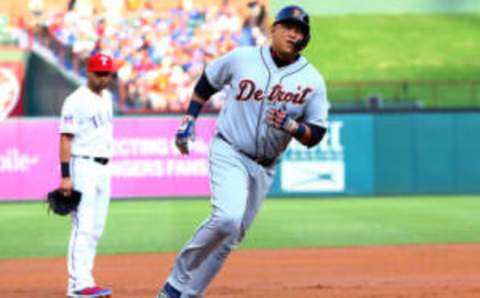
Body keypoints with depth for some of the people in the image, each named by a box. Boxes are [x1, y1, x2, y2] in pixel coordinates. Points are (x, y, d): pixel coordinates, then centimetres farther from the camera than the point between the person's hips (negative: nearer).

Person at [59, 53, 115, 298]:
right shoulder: (76, 101, -11)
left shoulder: (107, 97, 14)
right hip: (83, 165, -8)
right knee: (83, 227, -15)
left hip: (104, 167, 9)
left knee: (96, 228, 8)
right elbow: (65, 138, -14)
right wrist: (65, 176, -20)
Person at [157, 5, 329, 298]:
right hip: (229, 153, -4)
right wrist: (189, 119, 9)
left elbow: (315, 135, -2)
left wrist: (290, 125, -21)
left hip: (264, 168, 4)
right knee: (227, 218, -26)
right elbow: (208, 81, 13)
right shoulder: (242, 58, -5)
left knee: (230, 237, 7)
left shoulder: (313, 81, -3)